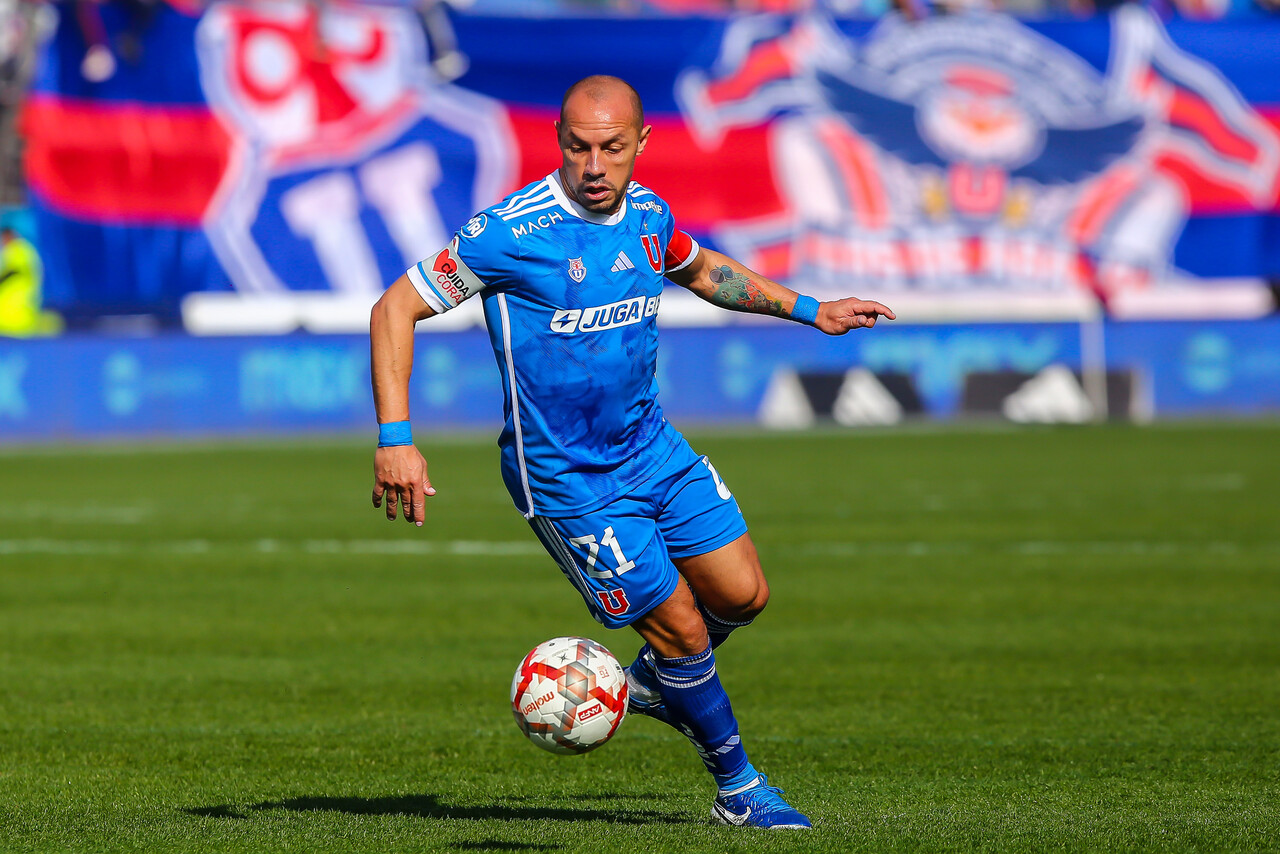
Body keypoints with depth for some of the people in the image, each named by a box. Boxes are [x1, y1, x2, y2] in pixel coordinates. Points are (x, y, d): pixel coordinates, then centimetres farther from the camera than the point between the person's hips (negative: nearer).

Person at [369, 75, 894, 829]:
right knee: (681, 625, -4)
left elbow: (702, 270, 23)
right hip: (565, 478, -7)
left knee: (742, 594, 6)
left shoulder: (649, 215, -1)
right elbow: (396, 308, -19)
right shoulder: (511, 232, -22)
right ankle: (739, 788, 18)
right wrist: (396, 440, -26)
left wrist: (808, 309, 21)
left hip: (651, 447, 7)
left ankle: (653, 680, 37)